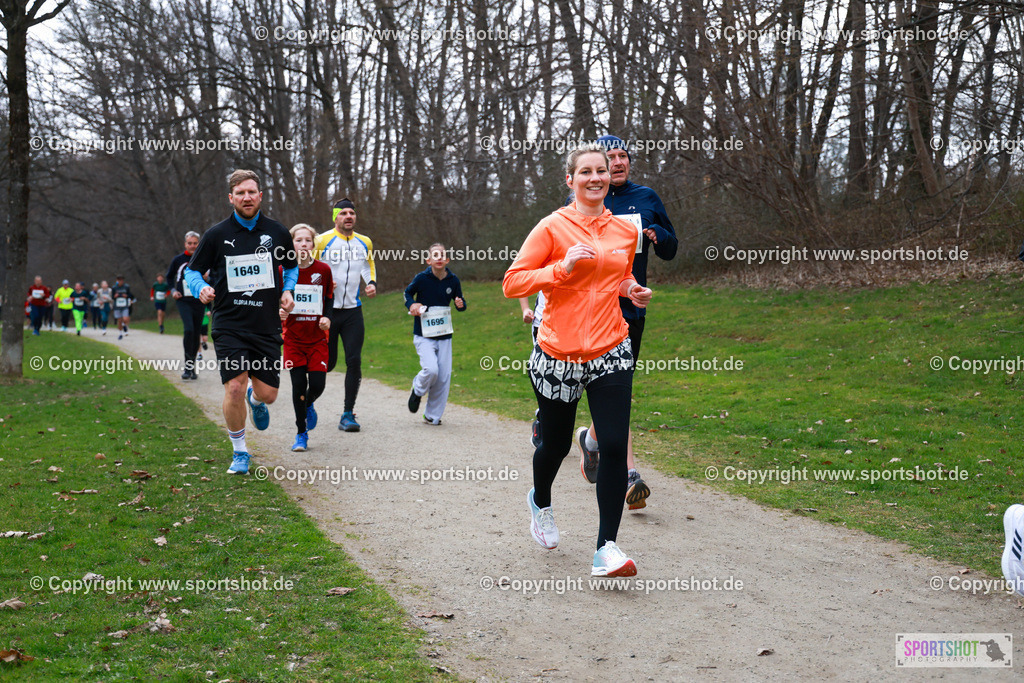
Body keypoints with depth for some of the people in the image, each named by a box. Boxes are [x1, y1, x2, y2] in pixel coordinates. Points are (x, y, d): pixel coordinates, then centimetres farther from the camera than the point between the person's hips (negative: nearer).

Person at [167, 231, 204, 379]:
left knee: (196, 333, 5)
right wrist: (173, 290, 2)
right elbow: (169, 277, 16)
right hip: (183, 301, -2)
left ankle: (191, 366, 18)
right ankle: (188, 365, -14)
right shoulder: (178, 260, 3)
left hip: (199, 301, 2)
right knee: (188, 329, -20)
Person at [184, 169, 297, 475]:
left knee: (268, 393, 1)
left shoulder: (277, 233, 5)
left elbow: (292, 267, 21)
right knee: (235, 388, -13)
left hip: (267, 327, 2)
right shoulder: (216, 235, -2)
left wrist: (288, 291, 3)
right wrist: (201, 288, -14)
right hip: (229, 326, -2)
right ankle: (239, 452, 8)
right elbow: (192, 270, 7)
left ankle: (255, 400, 42)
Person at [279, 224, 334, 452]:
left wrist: (327, 318, -7)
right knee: (298, 385, -2)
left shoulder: (323, 270, -2)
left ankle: (309, 405, 31)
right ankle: (301, 433, 15)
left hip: (317, 338, 1)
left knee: (318, 385, -7)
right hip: (293, 338, 0)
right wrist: (279, 312, -15)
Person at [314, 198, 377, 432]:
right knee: (327, 363, 1)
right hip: (327, 309, -3)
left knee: (354, 362, -5)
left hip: (353, 310, 3)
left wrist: (371, 283, 6)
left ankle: (348, 414, 3)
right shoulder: (322, 241, -6)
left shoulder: (364, 242, 8)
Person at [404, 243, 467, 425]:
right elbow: (408, 292, 9)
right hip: (423, 335, -3)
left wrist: (461, 304, -10)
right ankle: (417, 391, 13)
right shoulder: (422, 278, -9)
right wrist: (411, 305, -10)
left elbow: (460, 301, 13)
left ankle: (433, 416, 18)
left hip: (444, 335, 3)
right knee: (431, 369, -22)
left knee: (444, 376, 1)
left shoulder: (453, 281, -2)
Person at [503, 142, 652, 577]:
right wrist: (562, 267, -21)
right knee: (556, 445, 14)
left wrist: (634, 292, 4)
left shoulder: (625, 231, 8)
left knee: (615, 446, -10)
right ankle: (540, 501, 47)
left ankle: (606, 548, -3)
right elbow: (512, 282, -9)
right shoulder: (554, 227, -6)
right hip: (558, 356, -3)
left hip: (610, 355, 3)